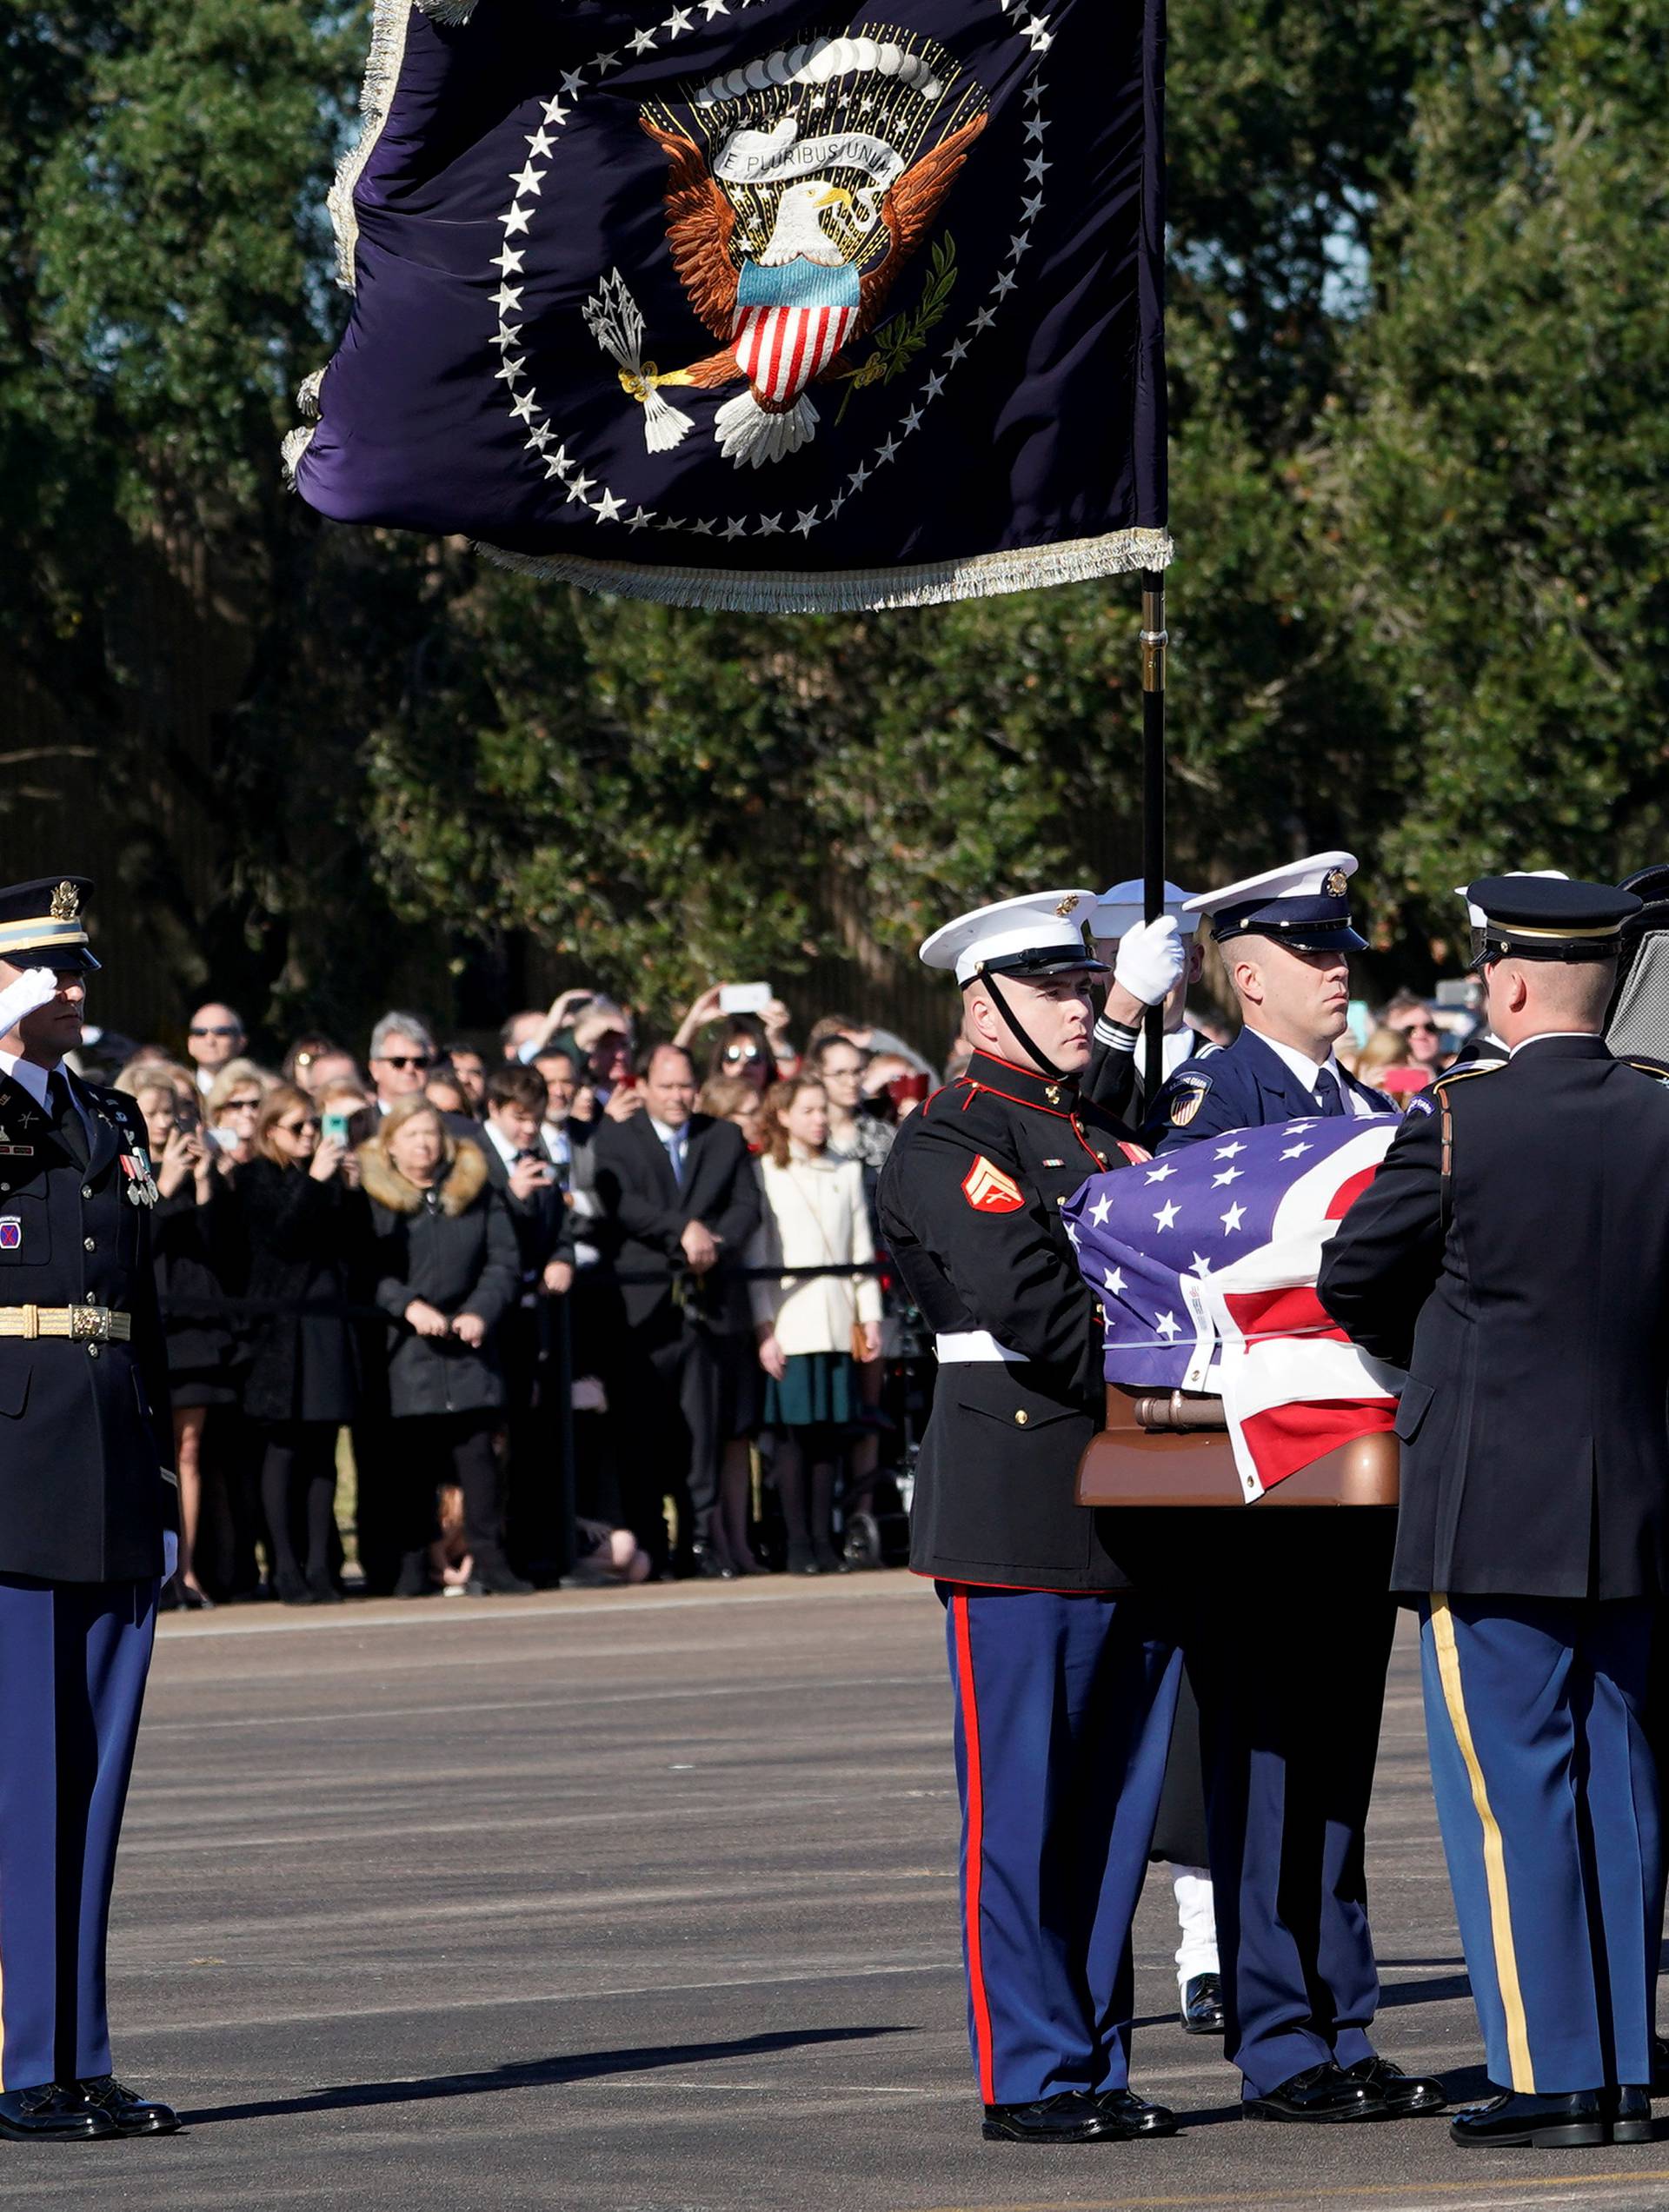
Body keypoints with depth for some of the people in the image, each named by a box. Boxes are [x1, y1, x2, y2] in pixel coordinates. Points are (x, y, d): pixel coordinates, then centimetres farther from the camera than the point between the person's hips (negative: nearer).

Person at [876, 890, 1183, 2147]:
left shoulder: (1109, 1141, 20)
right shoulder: (948, 1143, -5)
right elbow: (1023, 1300, -17)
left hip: (1130, 1512, 7)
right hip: (1017, 1511, -7)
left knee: (1116, 1805, 8)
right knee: (1021, 1808, -3)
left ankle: (1097, 2063, 14)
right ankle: (1032, 2076, -1)